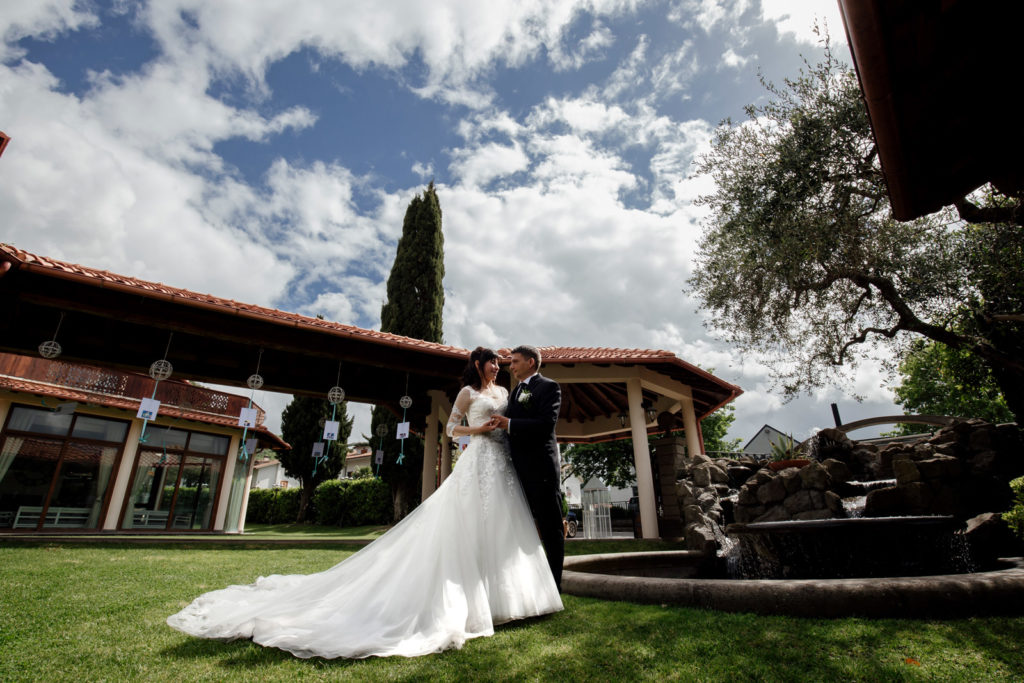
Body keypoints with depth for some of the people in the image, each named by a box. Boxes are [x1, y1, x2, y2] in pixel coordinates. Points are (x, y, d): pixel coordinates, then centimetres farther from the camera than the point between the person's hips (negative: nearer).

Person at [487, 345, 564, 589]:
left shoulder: (549, 387, -4)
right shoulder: (515, 391, 20)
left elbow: (547, 423, -18)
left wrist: (510, 424, -20)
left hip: (541, 468, -8)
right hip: (520, 469, 8)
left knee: (550, 528, 3)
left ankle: (554, 585, 13)